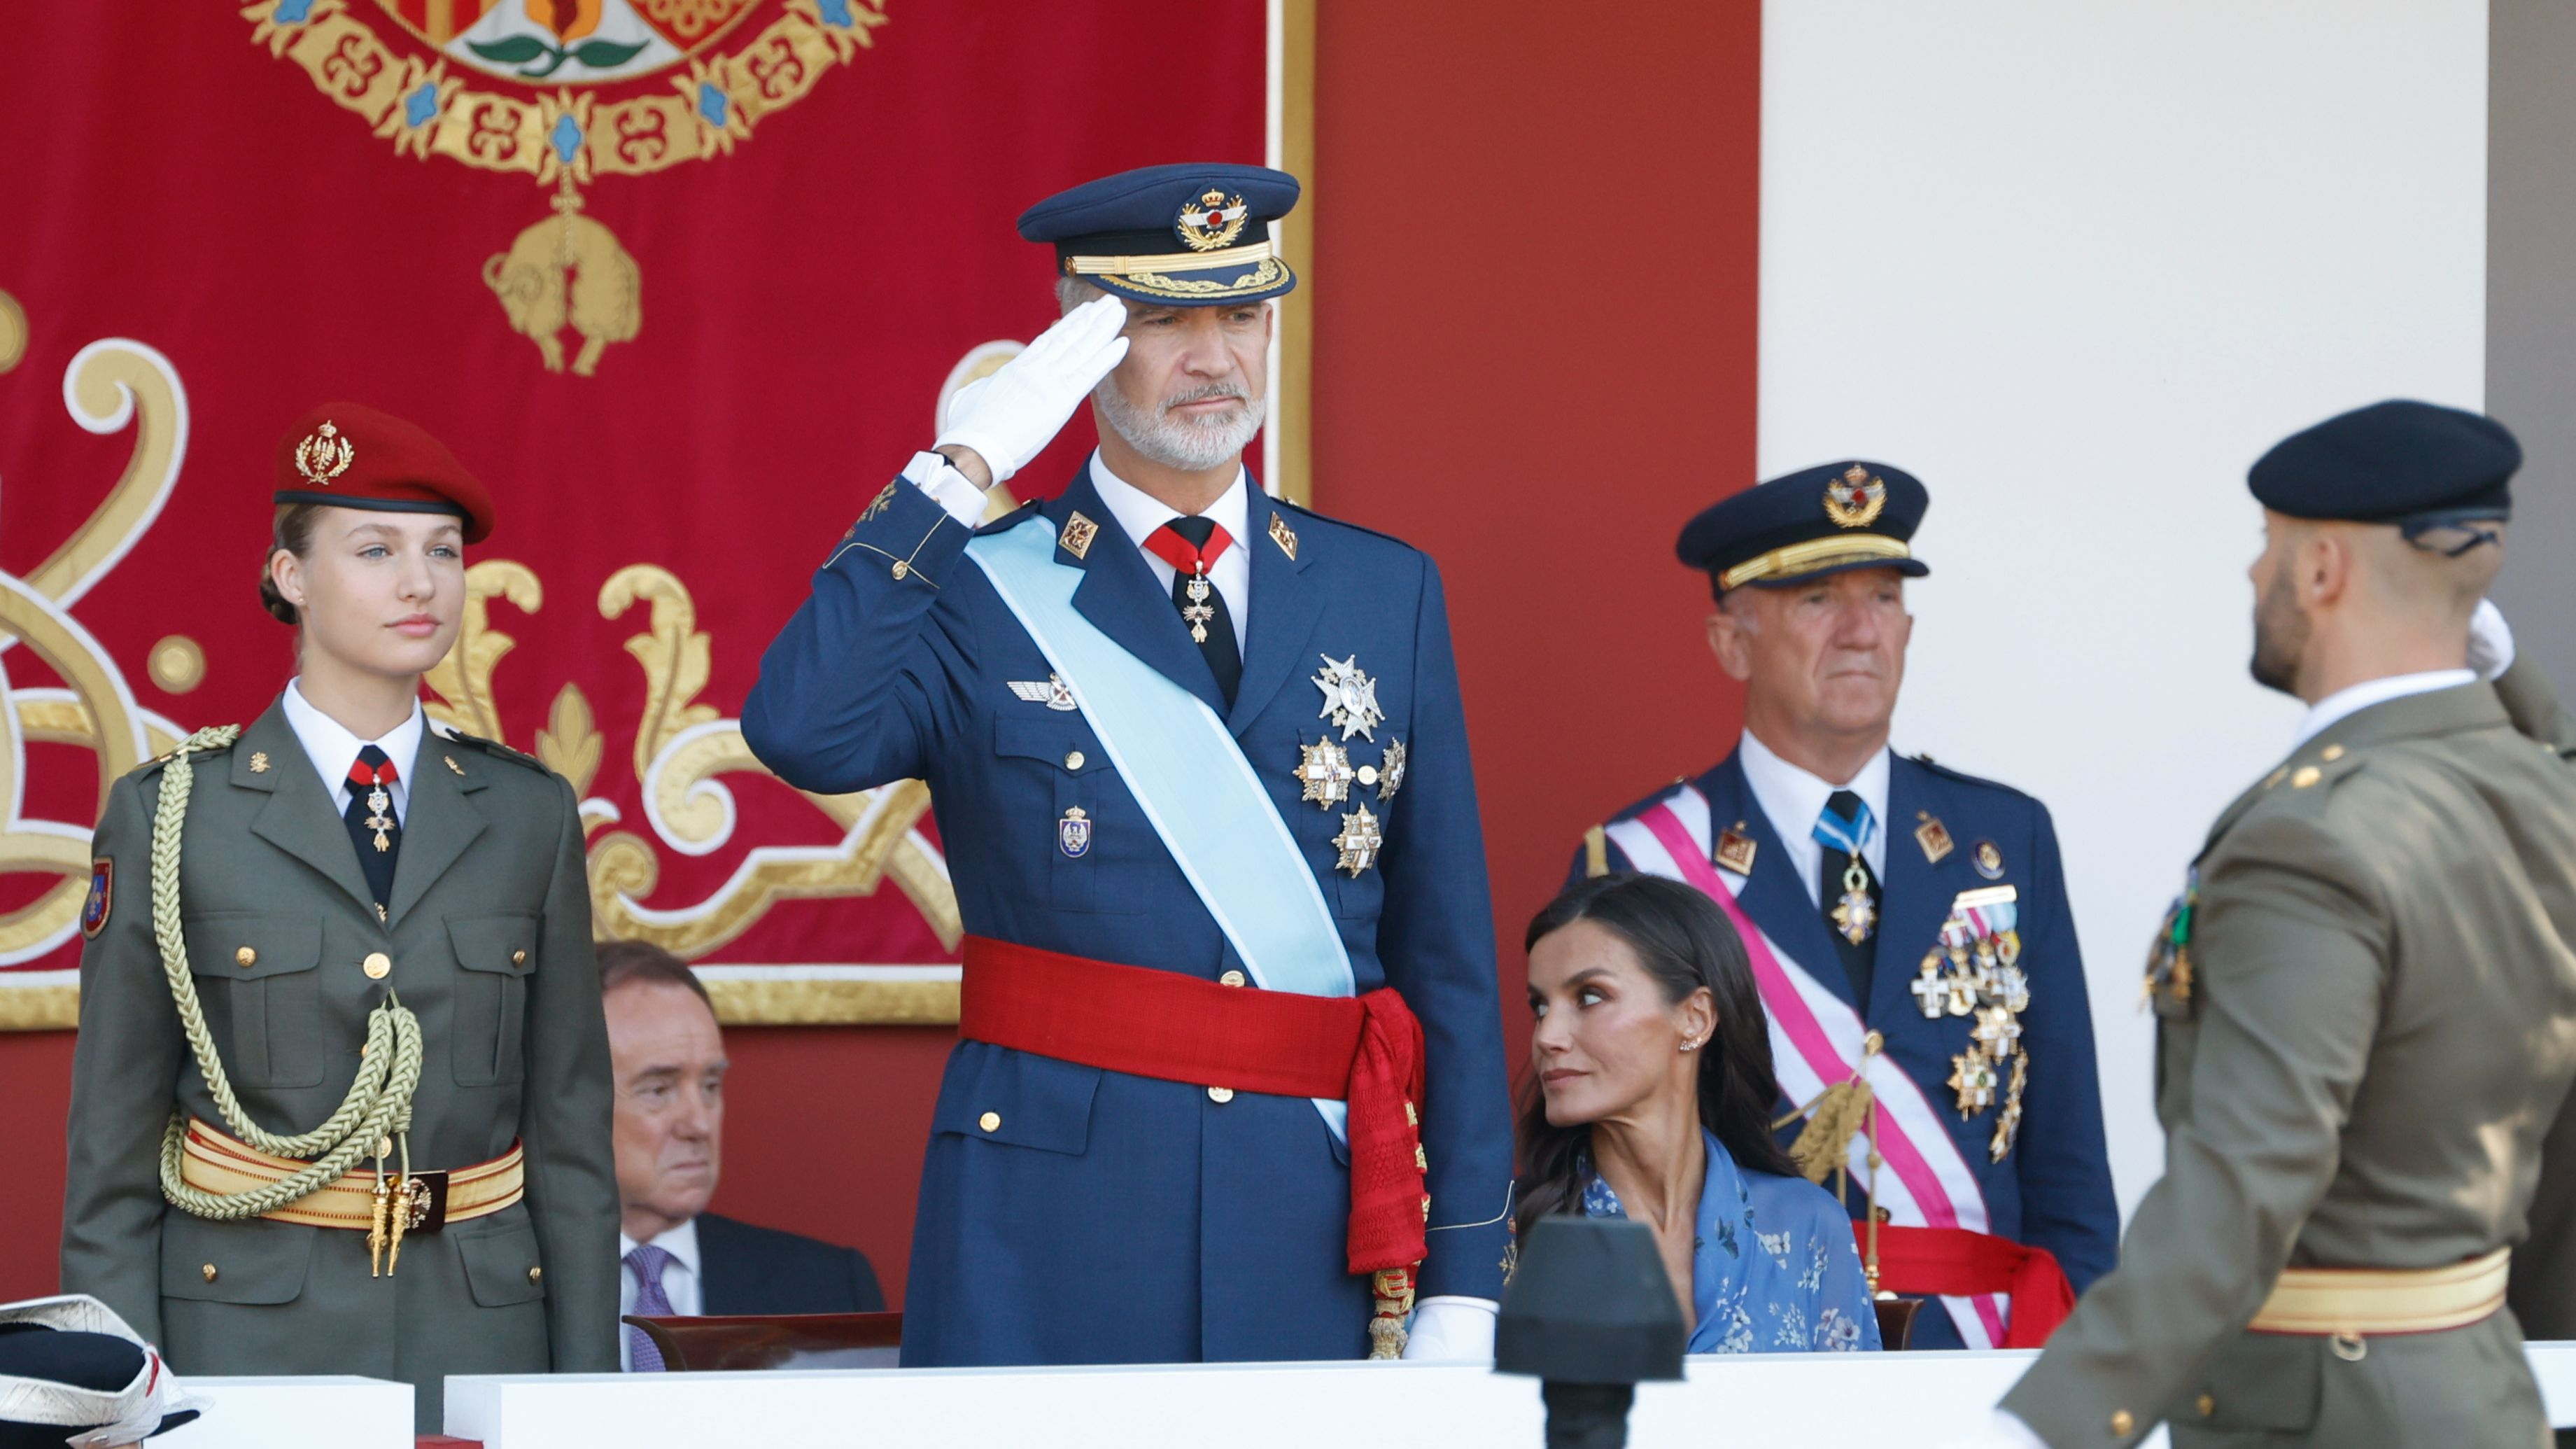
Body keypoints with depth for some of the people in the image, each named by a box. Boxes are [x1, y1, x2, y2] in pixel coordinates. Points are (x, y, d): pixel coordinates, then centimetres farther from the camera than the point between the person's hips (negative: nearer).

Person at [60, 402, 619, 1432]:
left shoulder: (528, 816, 8)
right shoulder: (169, 818, 1)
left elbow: (573, 1131, 8)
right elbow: (111, 1153, 1)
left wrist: (587, 1393, 2)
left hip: (480, 1337, 2)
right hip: (244, 1340, -2)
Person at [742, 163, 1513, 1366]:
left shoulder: (1386, 594, 12)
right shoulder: (981, 594, 3)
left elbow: (1449, 958, 10)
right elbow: (801, 735, -20)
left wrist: (1463, 1281, 5)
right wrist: (958, 471, -15)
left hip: (1316, 1223, 2)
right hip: (1047, 1248, -2)